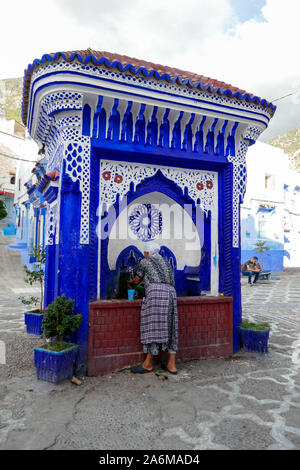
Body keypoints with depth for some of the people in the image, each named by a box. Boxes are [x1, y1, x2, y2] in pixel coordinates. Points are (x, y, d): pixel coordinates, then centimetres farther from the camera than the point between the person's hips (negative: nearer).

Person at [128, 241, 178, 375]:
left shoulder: (144, 262, 11)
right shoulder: (165, 262, 28)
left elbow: (137, 280, 21)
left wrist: (130, 282, 44)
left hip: (156, 293, -7)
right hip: (171, 294, 7)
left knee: (153, 327, -4)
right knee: (169, 328, 8)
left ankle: (148, 364, 4)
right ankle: (171, 365, 10)